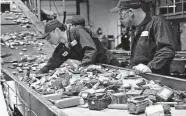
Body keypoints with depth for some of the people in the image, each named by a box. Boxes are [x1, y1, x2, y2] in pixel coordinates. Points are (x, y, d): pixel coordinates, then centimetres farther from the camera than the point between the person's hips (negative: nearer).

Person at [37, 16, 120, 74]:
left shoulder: (78, 31, -18)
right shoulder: (61, 50, 3)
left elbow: (91, 50, -30)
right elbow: (50, 65, 7)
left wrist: (82, 67, -38)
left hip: (108, 64, -6)